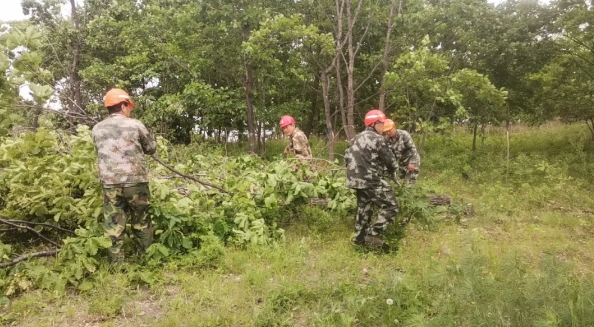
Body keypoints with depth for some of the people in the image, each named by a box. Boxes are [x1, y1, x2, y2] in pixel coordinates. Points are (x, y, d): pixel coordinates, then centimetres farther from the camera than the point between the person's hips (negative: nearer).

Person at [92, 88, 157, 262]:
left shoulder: (97, 128, 6)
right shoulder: (135, 125, -3)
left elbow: (100, 152, 16)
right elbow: (152, 148, 7)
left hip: (109, 183, 2)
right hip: (135, 181, -2)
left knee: (113, 225, 6)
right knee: (141, 222, 13)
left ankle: (116, 262, 9)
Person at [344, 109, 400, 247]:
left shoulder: (356, 138, 14)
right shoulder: (377, 139, -11)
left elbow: (347, 157, 18)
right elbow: (389, 160, -7)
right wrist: (394, 171, 14)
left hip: (356, 179, 9)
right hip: (371, 180, -9)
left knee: (363, 208, 21)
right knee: (391, 206, 0)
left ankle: (359, 237, 27)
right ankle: (372, 233, -3)